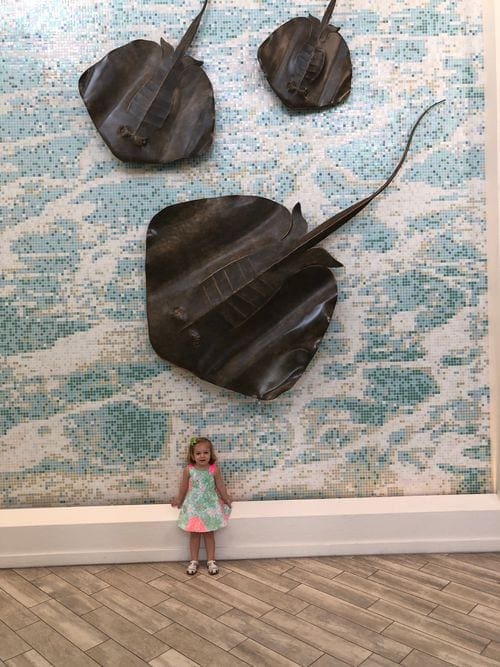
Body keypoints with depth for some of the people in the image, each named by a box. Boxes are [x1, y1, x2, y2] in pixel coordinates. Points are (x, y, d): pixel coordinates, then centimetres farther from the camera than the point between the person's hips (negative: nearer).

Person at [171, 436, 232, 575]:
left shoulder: (214, 469, -10)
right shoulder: (188, 470, -11)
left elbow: (220, 486, 3)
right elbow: (183, 487, 4)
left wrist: (227, 500, 12)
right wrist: (179, 501, 16)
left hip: (210, 505, 0)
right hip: (193, 505, 0)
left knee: (209, 533, 8)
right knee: (194, 534, 8)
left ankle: (211, 561, 20)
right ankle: (193, 561, 21)